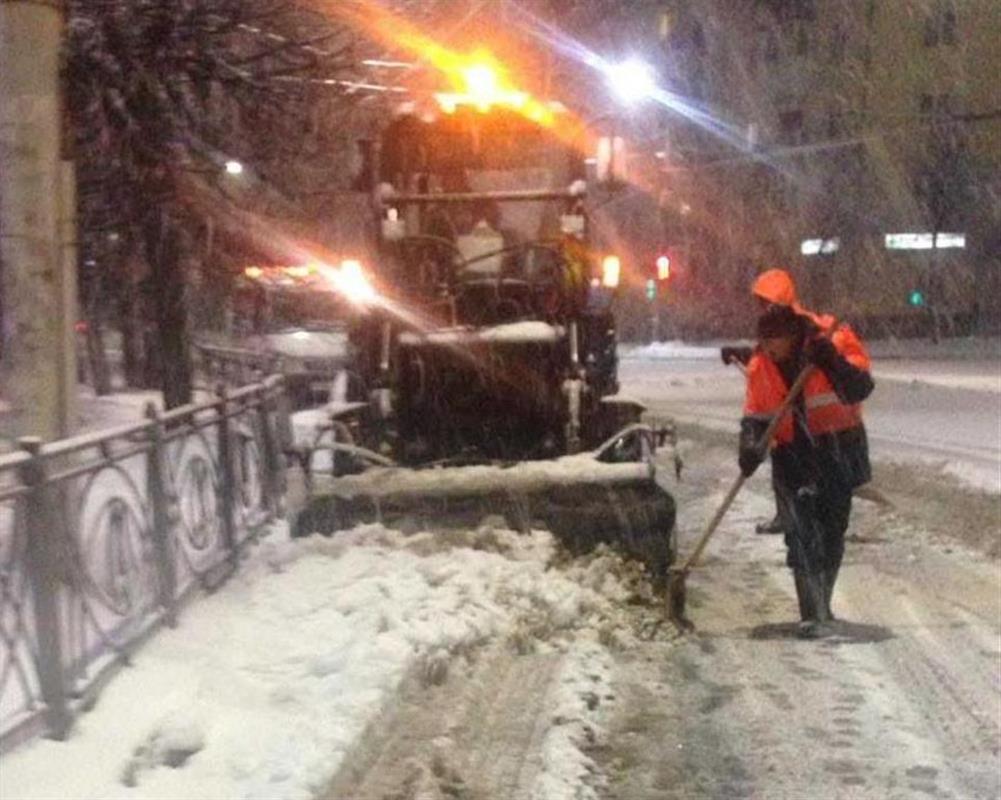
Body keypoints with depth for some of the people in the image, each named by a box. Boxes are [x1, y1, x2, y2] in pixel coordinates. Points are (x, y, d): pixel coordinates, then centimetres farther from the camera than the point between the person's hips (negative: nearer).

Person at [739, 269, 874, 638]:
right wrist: (750, 446, -15)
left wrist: (831, 361, -32)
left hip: (838, 450, -1)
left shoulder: (834, 338, -10)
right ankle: (814, 615, -16)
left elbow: (859, 389, -17)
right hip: (793, 453, 1)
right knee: (802, 532, -13)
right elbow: (755, 416, 4)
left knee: (832, 531, 10)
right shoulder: (760, 364, 1)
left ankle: (820, 605, 27)